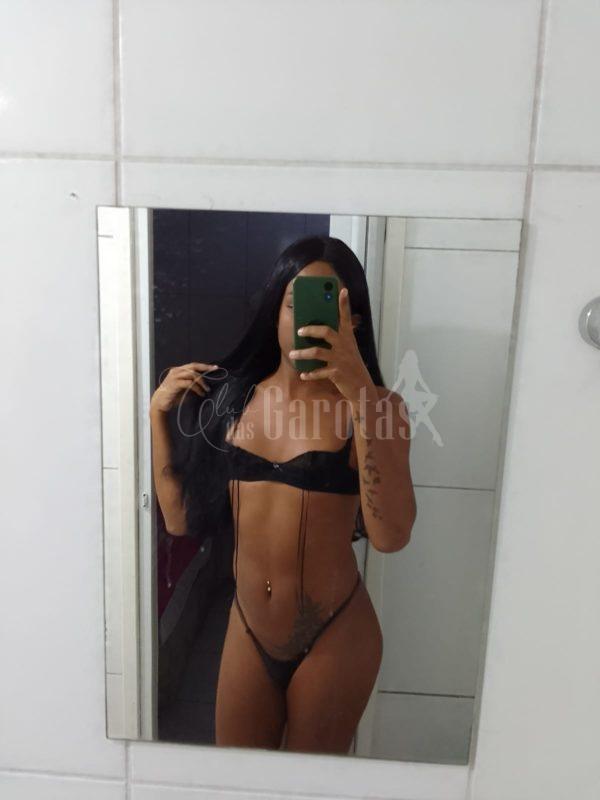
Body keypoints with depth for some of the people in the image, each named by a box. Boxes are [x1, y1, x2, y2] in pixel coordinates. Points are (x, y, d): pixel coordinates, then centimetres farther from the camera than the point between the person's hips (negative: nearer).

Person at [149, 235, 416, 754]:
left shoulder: (375, 405, -14)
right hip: (247, 630, 3)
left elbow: (390, 535, -29)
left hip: (333, 637, -3)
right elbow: (181, 519, 0)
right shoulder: (232, 397, -2)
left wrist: (359, 391, -35)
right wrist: (158, 412, -5)